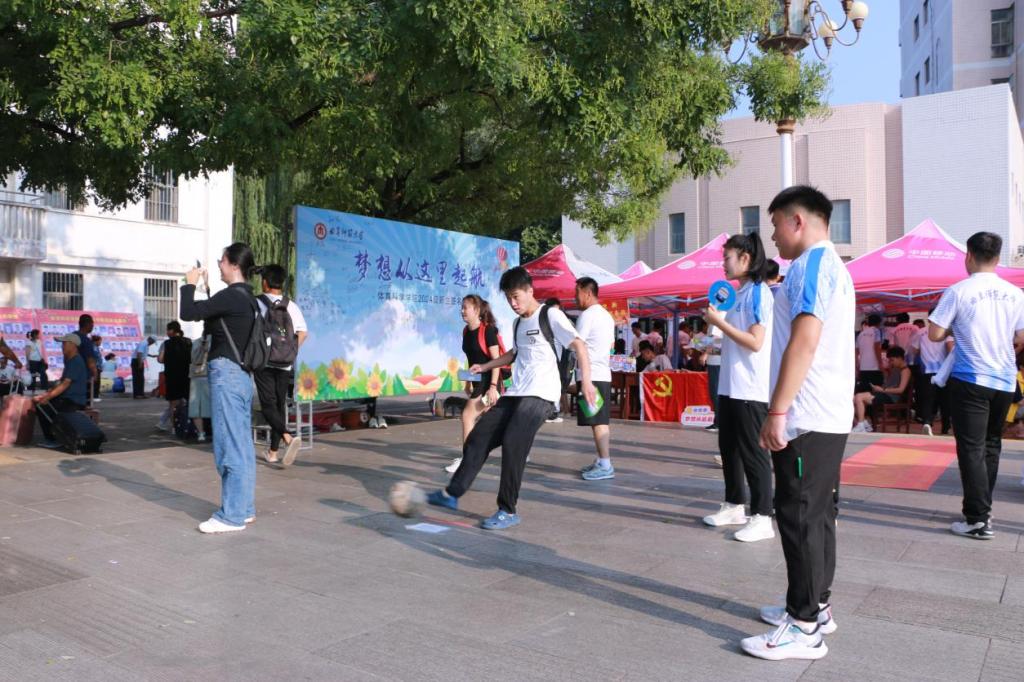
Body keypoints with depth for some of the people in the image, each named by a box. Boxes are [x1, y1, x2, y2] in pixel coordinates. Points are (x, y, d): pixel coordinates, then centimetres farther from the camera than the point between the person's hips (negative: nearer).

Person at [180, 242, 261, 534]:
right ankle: (243, 508, 20)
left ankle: (232, 515, -1)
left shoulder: (231, 296, -14)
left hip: (227, 373, -10)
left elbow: (188, 313, -16)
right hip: (241, 374, 10)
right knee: (242, 445, 12)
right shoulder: (247, 297, 14)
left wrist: (189, 284, -1)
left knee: (230, 445, -6)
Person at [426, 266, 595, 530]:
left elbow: (578, 345, -13)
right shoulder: (519, 322, 19)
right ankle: (451, 494, 16)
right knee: (477, 438, 5)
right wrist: (484, 367, 35)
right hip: (515, 394, 8)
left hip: (540, 394, -8)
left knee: (512, 444, -20)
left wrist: (585, 380, -26)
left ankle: (508, 511, -6)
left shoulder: (550, 315, -5)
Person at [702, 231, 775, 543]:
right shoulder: (739, 294, 16)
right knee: (729, 449, 15)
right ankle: (734, 507, 27)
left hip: (750, 390, -10)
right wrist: (717, 320, 11)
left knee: (753, 453, -3)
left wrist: (719, 322, -17)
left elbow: (755, 342, -20)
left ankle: (762, 518, 5)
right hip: (730, 387, 10)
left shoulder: (758, 292, -12)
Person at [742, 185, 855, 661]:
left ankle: (805, 627, 2)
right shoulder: (831, 265, 20)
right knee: (815, 515, 15)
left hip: (807, 419, -10)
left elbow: (804, 341, -22)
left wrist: (777, 411, -22)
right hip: (826, 417, 10)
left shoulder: (812, 262, -12)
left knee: (799, 517, -5)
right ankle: (814, 605, 25)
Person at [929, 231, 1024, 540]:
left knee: (971, 448, -4)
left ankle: (978, 520, -6)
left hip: (970, 380, -5)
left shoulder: (958, 291, -10)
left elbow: (935, 334, -10)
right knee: (991, 445, 17)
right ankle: (984, 507, 26)